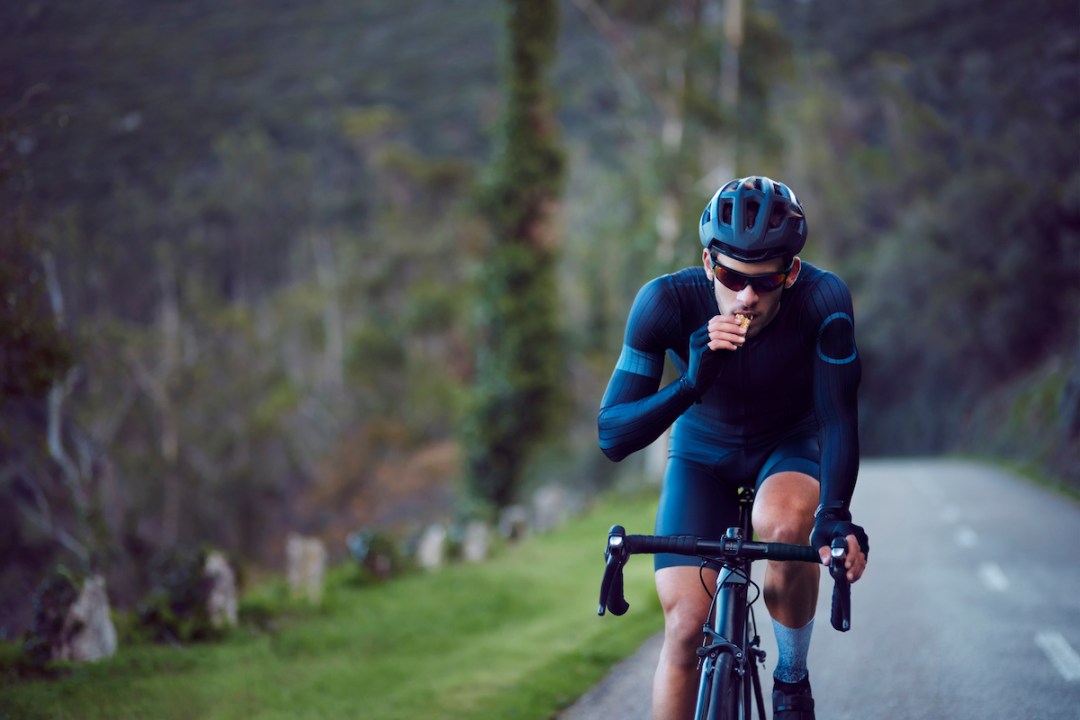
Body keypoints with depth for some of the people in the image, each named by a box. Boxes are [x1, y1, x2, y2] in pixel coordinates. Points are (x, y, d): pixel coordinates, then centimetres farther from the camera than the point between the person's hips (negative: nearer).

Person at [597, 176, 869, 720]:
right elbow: (612, 436, -29)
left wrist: (834, 514, -47)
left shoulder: (823, 299, -30)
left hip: (789, 448, 0)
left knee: (783, 525, -35)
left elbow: (838, 418, -30)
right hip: (702, 454, 1)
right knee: (685, 627, -15)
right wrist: (690, 384, -46)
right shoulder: (666, 302, -30)